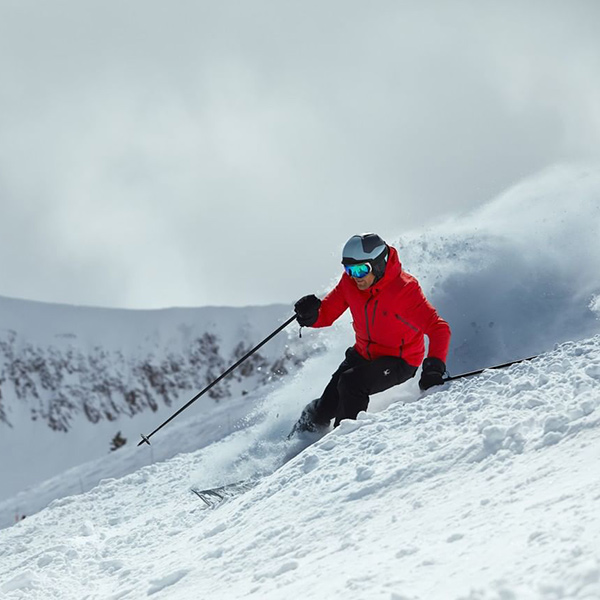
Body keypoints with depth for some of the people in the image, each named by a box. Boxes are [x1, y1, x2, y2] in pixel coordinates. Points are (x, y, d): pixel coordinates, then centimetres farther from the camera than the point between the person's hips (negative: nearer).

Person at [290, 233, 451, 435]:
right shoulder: (349, 282, -11)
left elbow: (439, 328, -29)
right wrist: (311, 315, -24)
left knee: (351, 383, -29)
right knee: (325, 409, -1)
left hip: (400, 361, -5)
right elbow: (327, 314, 0)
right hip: (364, 354, 5)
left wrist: (434, 366, -43)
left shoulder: (404, 289, -27)